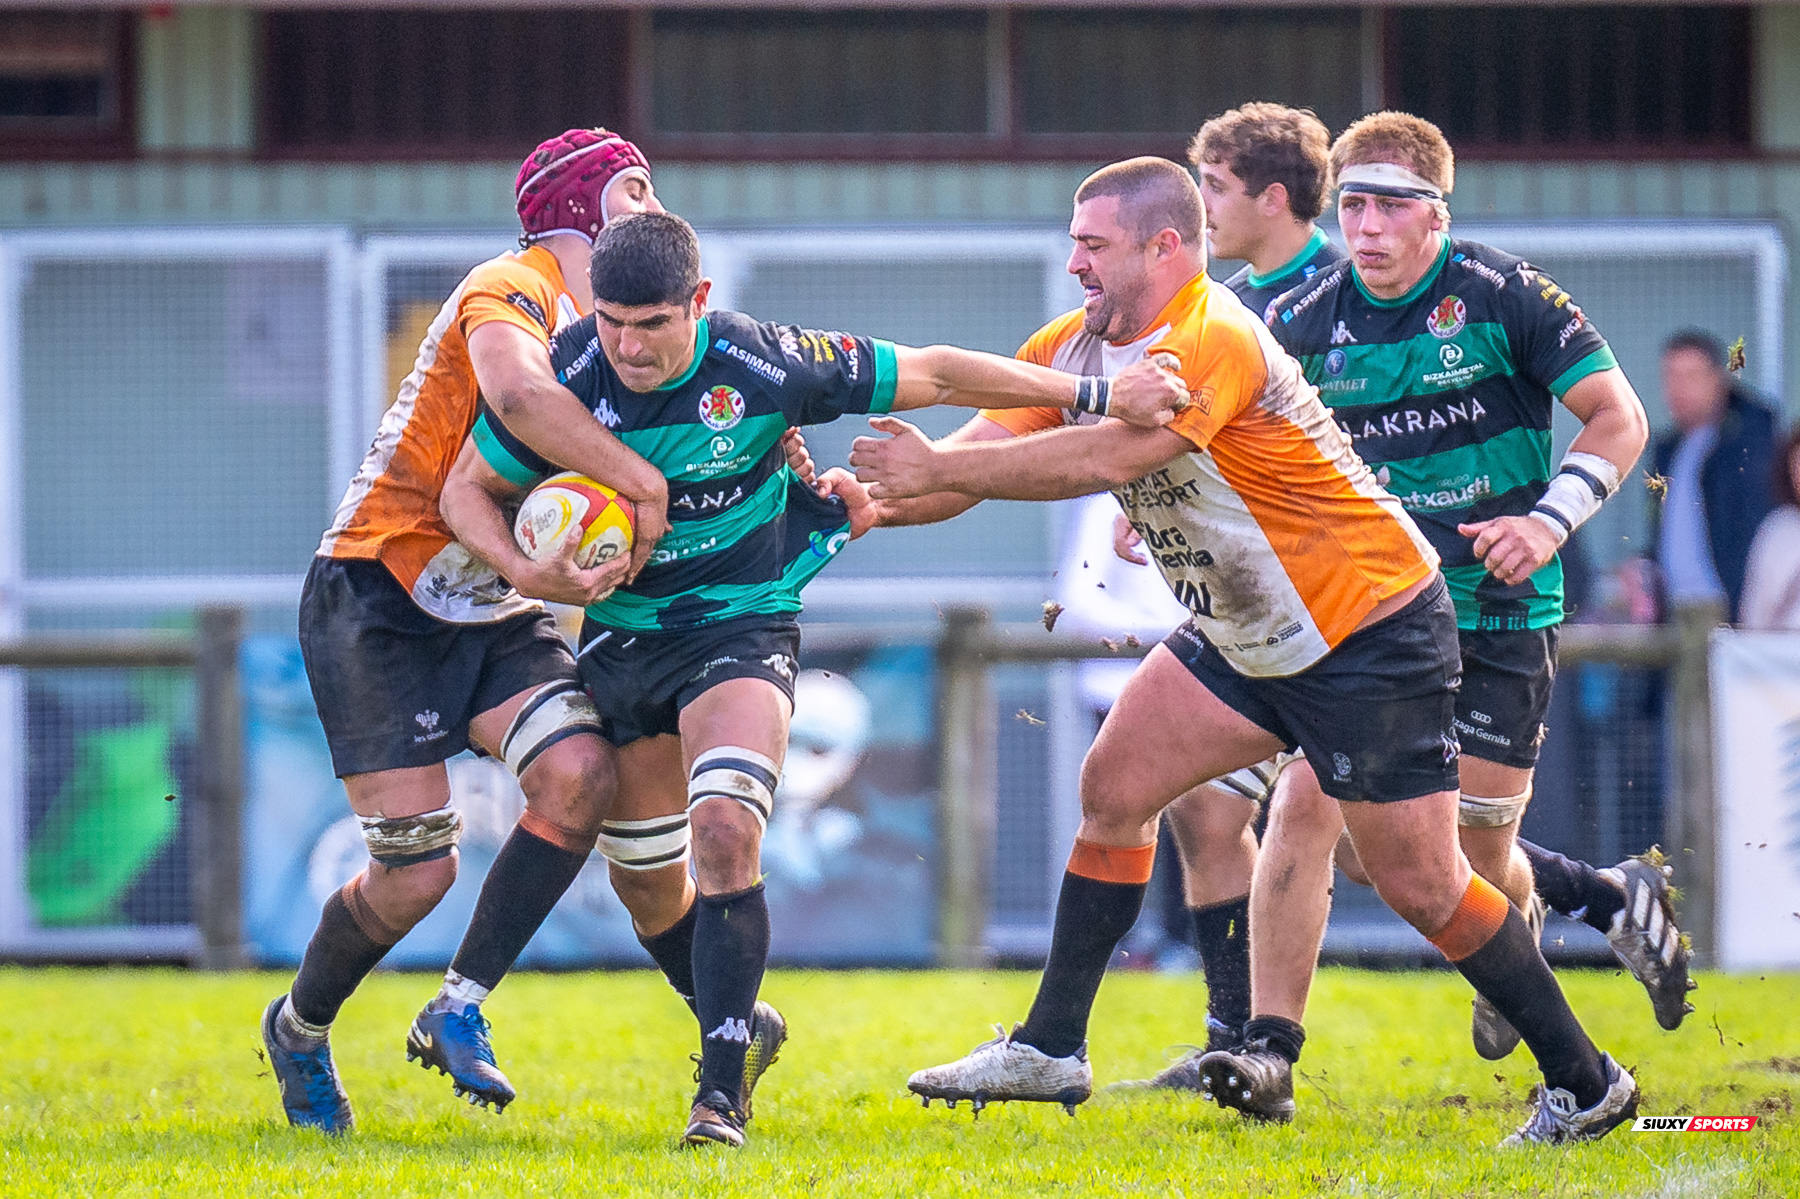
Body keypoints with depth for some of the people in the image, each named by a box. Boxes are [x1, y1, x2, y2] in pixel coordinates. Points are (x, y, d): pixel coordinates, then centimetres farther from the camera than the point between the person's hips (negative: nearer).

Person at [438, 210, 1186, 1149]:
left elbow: (930, 375, -10)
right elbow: (468, 490, -2)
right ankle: (735, 1029, 36)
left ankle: (722, 1090, -20)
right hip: (619, 636, 3)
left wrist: (1095, 396, -8)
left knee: (725, 835, -23)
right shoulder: (562, 379, -17)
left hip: (740, 623, -3)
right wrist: (528, 568, -23)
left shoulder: (763, 366, -20)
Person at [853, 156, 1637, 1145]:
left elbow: (1110, 455, -38)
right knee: (1114, 787, 0)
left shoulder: (1212, 340, -27)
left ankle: (1584, 1082, 8)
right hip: (1245, 636, 9)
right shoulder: (1081, 346, 1)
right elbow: (987, 446, 1)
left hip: (1372, 631, -9)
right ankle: (1051, 1050, 7)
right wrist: (873, 498, -18)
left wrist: (939, 469, -33)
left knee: (1418, 885, -6)